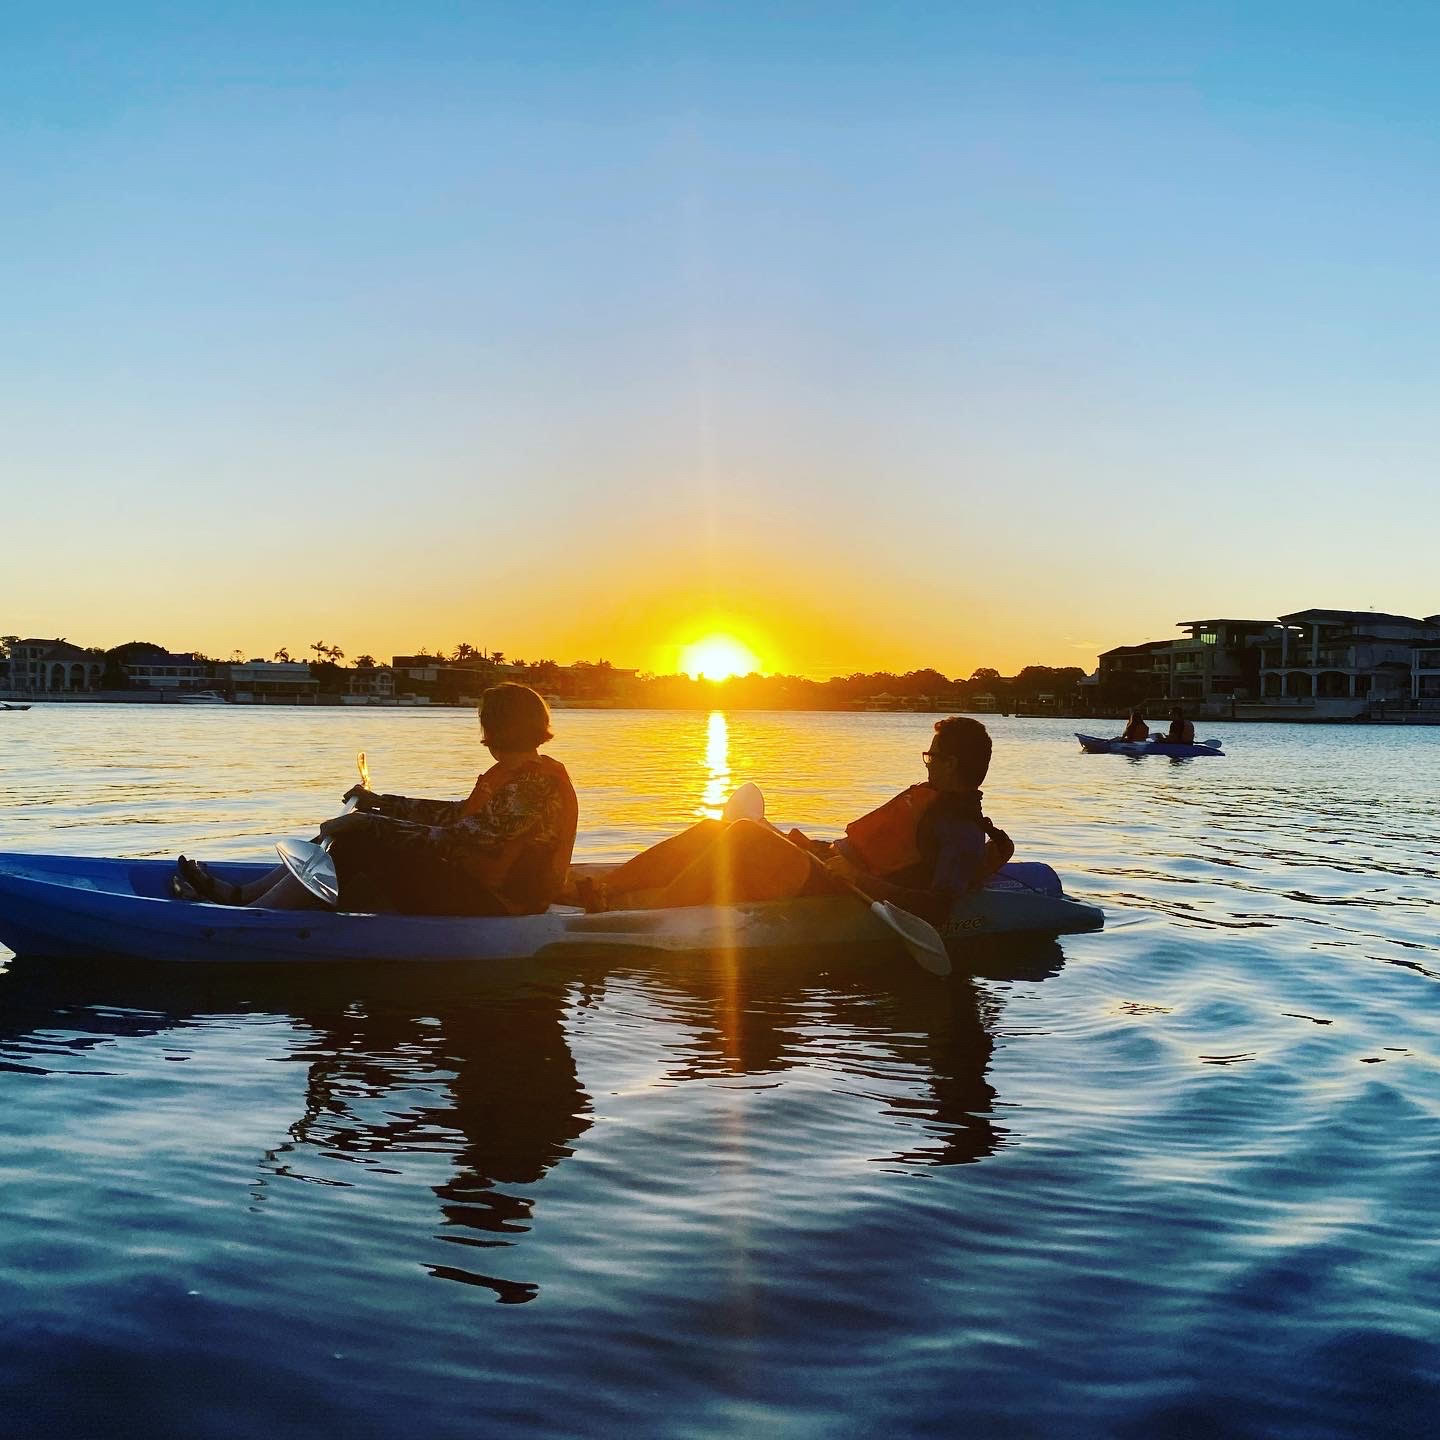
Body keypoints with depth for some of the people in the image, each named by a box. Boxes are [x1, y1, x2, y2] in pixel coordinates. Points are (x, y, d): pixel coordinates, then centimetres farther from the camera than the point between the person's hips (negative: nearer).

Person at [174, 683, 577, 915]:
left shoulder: (534, 784, -21)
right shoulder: (511, 774, 13)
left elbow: (455, 842, -26)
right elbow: (457, 815, 19)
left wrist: (371, 823, -23)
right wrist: (380, 803, 21)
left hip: (491, 904, -10)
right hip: (475, 886, 10)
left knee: (361, 843, -13)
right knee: (354, 840, 5)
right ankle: (238, 895, 8)